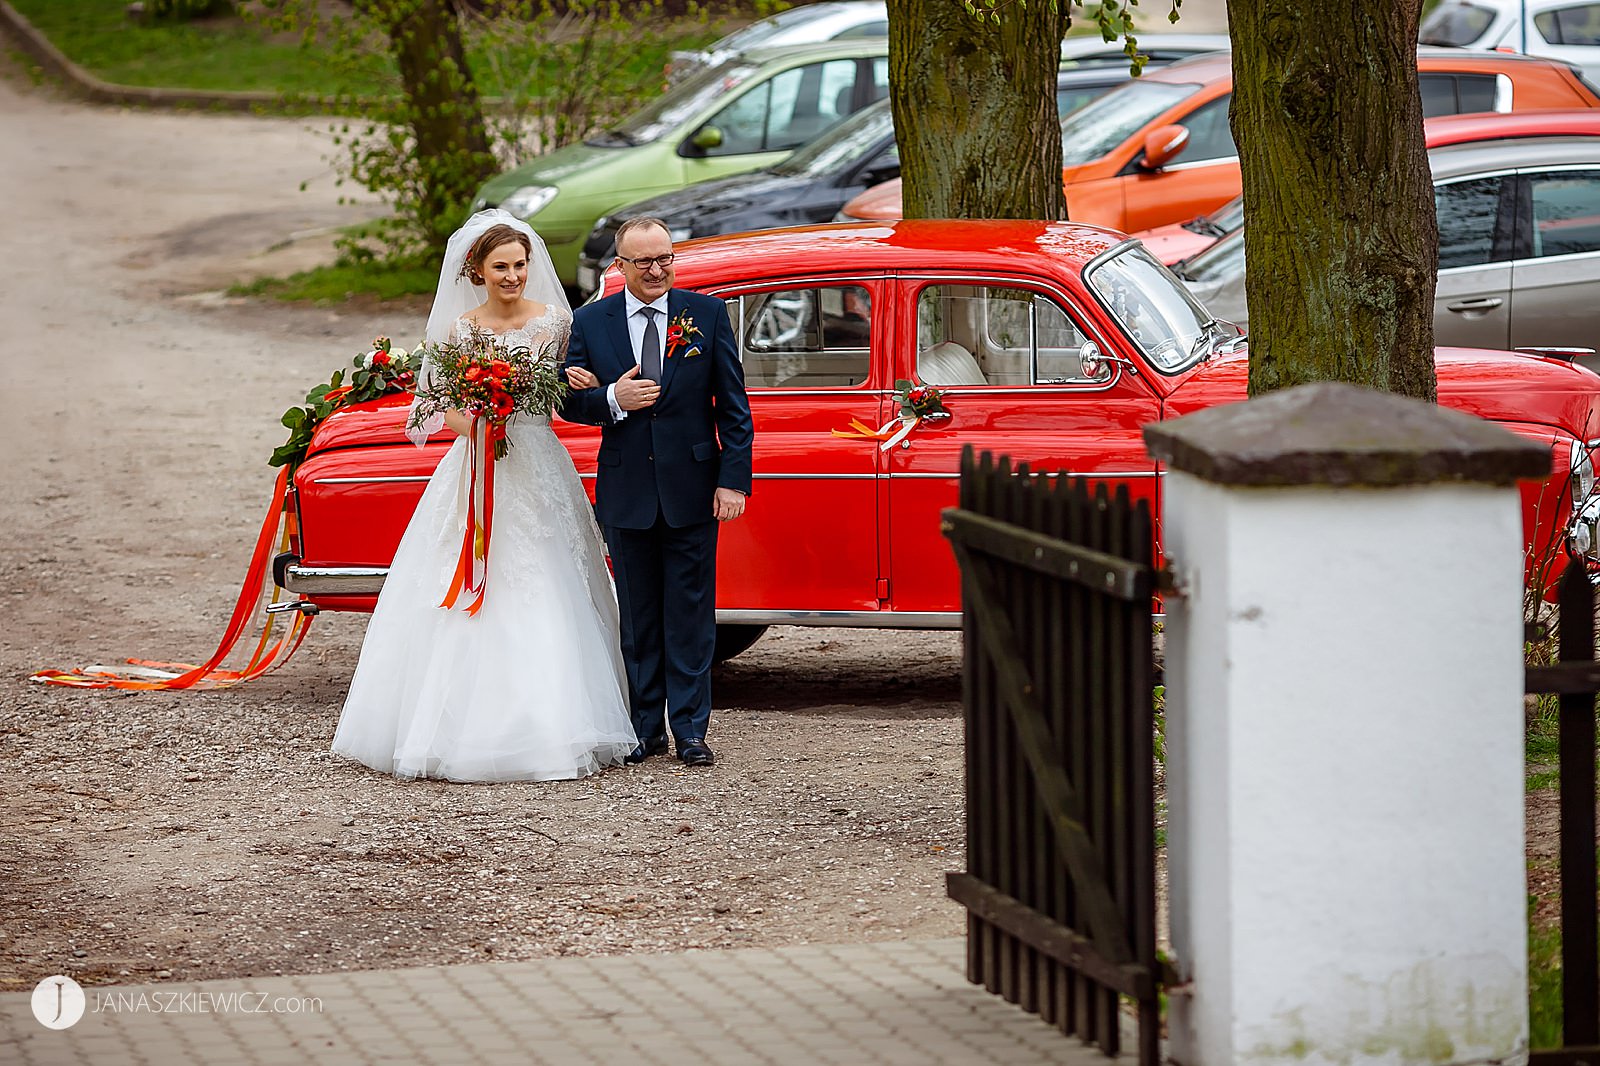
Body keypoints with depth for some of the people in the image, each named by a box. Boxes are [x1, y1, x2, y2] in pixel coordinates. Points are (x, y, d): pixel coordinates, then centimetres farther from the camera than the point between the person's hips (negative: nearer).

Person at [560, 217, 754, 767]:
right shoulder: (590, 322, 2)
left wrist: (733, 479, -6)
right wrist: (612, 400, -16)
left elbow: (732, 406, 1)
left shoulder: (707, 314, 0)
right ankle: (645, 728, 15)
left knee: (690, 614, 1)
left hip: (692, 490, -1)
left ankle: (690, 730, 6)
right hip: (626, 490, 1)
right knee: (638, 617, 8)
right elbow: (568, 401, 4)